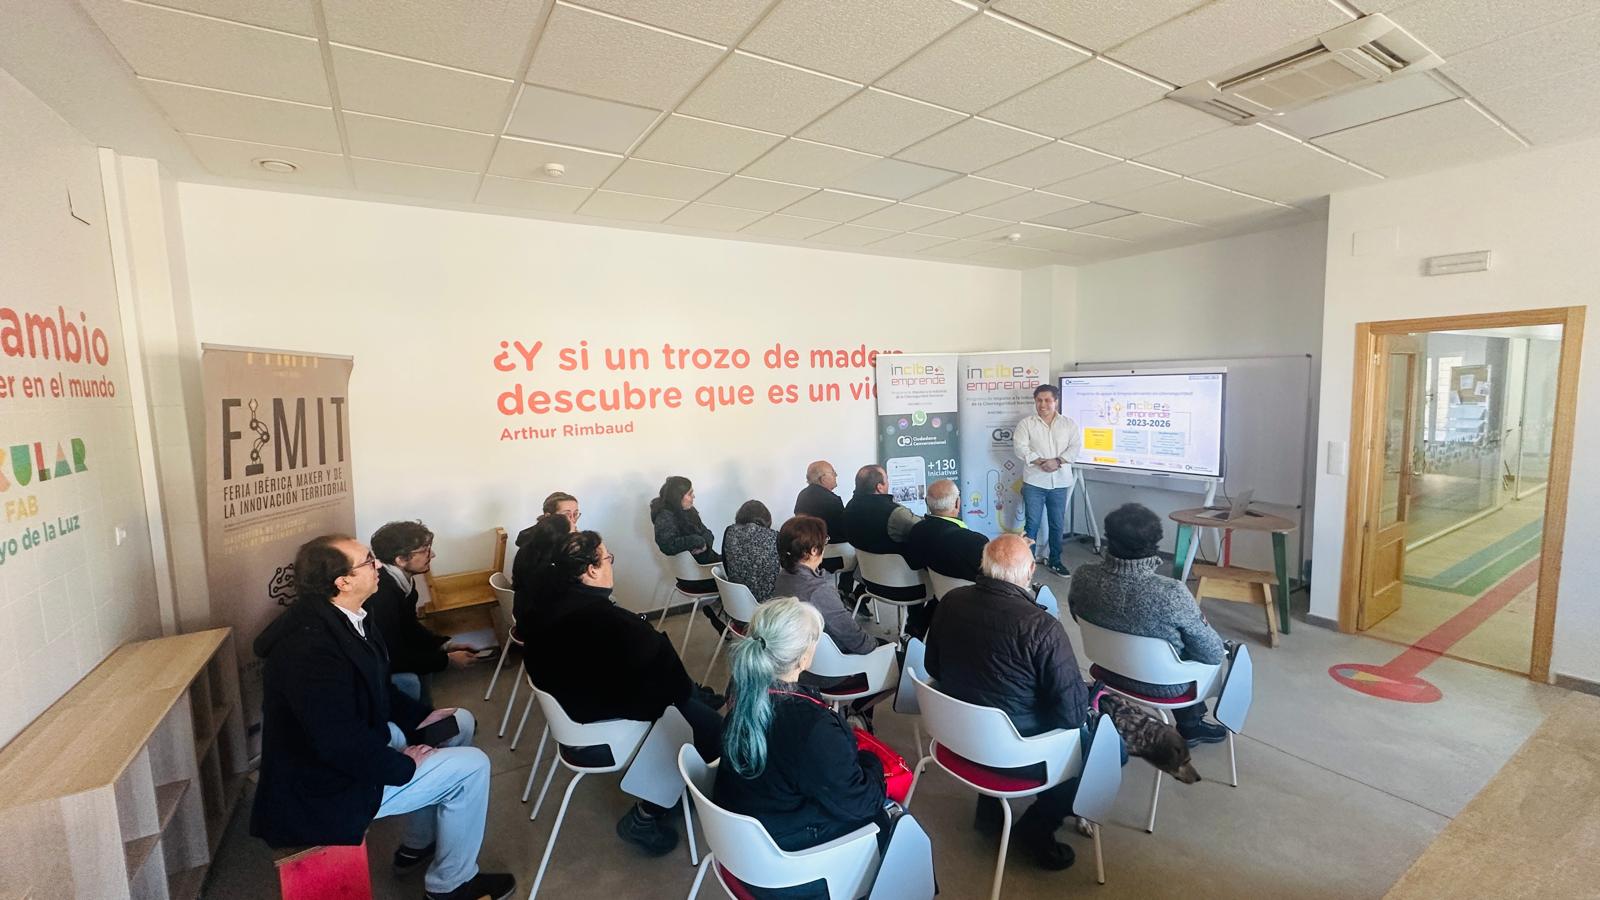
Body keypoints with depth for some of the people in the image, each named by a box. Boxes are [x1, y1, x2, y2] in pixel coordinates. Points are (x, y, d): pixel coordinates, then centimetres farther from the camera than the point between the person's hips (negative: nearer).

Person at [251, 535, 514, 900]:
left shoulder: (338, 617, -4)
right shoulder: (312, 648, -34)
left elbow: (375, 687, 10)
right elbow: (341, 746, -32)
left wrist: (421, 716, 4)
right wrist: (404, 766, -18)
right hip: (327, 787, -9)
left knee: (460, 724, 14)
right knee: (471, 767, -10)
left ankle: (418, 844, 29)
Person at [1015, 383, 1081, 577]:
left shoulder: (1069, 424, 7)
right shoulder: (1026, 423, 1)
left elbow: (1075, 446, -3)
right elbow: (1020, 447, -9)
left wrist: (1057, 461, -18)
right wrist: (1040, 462, -21)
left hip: (1060, 482, 2)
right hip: (1034, 482, -2)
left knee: (1058, 524, 11)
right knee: (1032, 523, 0)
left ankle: (1054, 560, 26)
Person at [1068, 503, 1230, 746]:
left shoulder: (1083, 576, -23)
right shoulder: (1172, 594, -35)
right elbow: (1213, 655, -21)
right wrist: (1203, 623, 0)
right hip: (1164, 684, -3)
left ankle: (1189, 724, 41)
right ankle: (1191, 726, 39)